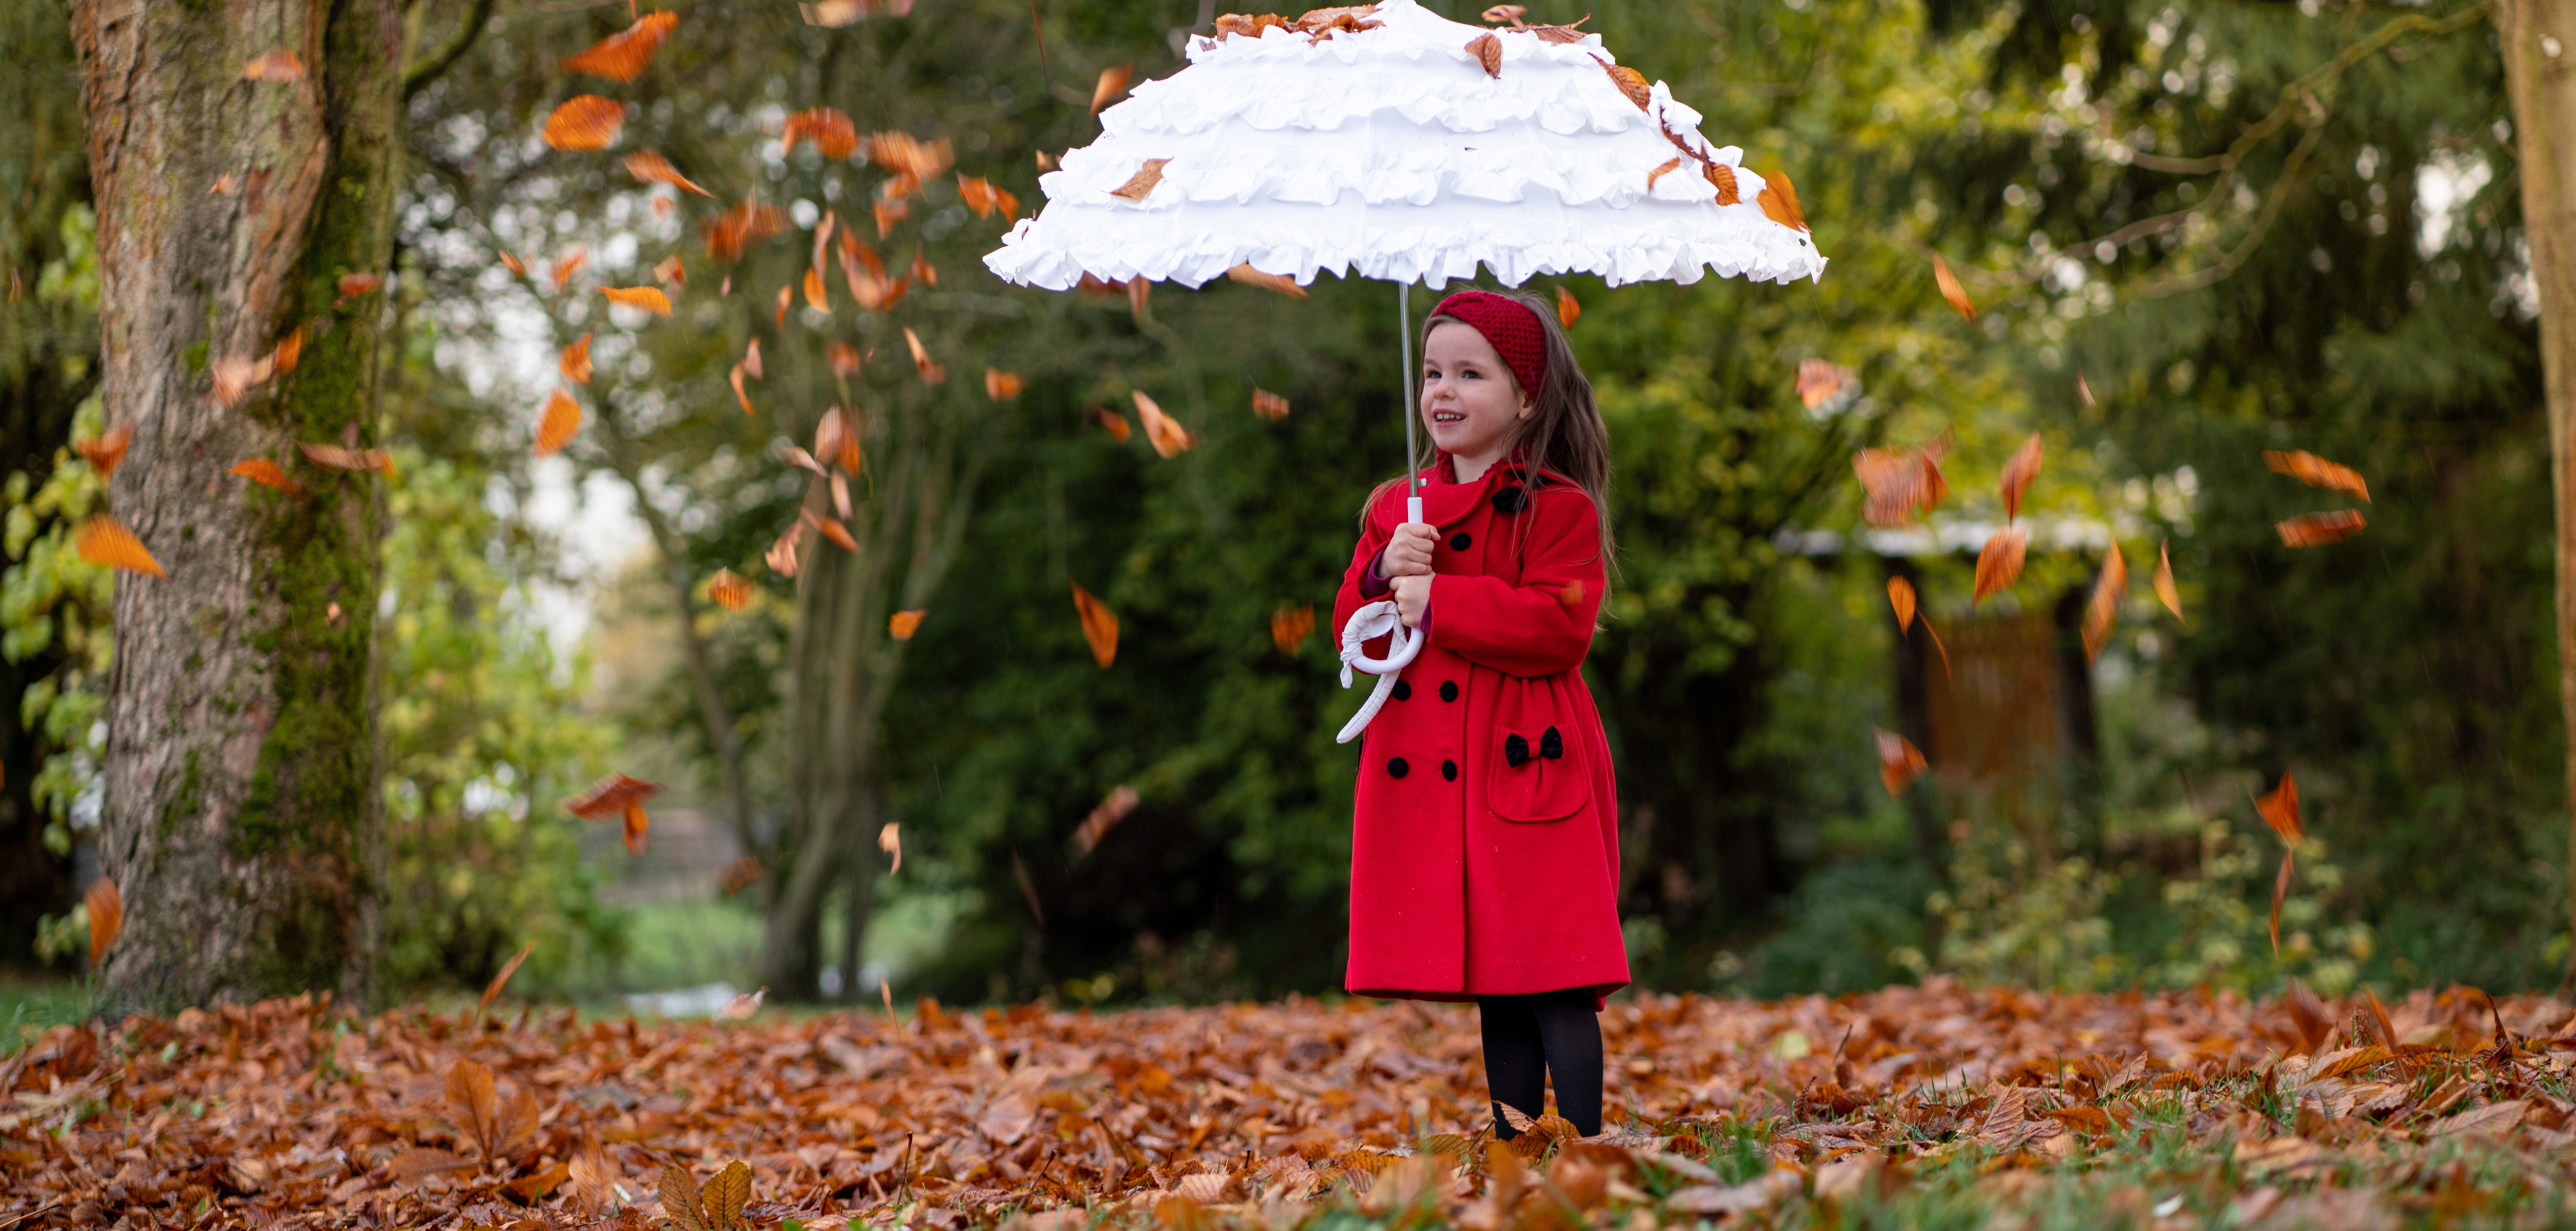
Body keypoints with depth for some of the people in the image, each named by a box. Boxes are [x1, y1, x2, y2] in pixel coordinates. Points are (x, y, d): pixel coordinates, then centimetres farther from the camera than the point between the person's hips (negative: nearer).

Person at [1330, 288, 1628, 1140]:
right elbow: (1354, 629, 12)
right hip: (1429, 776, 6)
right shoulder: (1395, 509, 14)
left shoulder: (1559, 509, -5)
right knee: (1492, 987, 12)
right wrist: (1384, 575, -9)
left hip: (1526, 770, -6)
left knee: (1553, 985, -7)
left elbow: (1560, 625, -17)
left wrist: (1438, 603, -17)